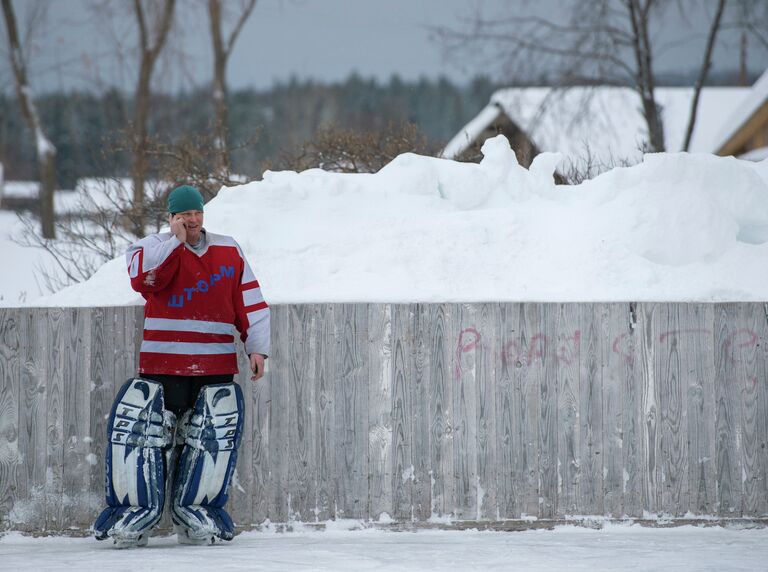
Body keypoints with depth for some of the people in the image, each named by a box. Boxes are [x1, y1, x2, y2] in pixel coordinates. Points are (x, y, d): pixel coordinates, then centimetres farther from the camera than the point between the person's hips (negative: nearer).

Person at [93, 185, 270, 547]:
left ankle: (196, 511, 8)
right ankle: (135, 512, -2)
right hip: (161, 368, -2)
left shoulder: (228, 251, 12)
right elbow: (143, 278, -17)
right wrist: (176, 240, -13)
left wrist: (257, 348, 4)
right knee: (136, 429, -11)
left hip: (216, 370, 2)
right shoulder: (153, 248, 5)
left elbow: (250, 303, 13)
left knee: (214, 436, -6)